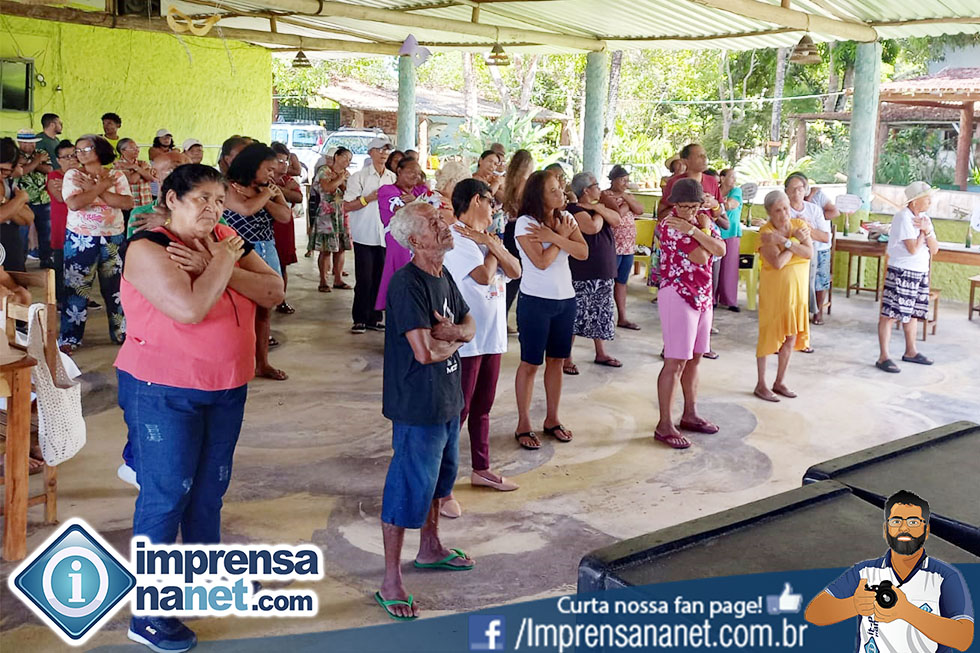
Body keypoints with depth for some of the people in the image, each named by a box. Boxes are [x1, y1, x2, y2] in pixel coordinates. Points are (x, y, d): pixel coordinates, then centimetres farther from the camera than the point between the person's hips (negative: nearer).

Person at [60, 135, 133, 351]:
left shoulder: (116, 175, 2)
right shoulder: (72, 175, -1)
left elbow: (127, 203, -13)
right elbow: (74, 203, -17)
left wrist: (92, 188, -14)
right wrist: (102, 186, -13)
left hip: (113, 238, 2)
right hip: (81, 239, -1)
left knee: (116, 286, 9)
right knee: (77, 287, 1)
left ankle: (122, 332, 21)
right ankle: (70, 338, 8)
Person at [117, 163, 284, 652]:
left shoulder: (226, 241, 5)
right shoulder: (148, 249, -14)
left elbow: (273, 292, -7)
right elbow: (190, 309, -28)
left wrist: (217, 264, -18)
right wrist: (221, 263, -16)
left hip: (227, 388, 7)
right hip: (163, 392, -6)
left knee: (210, 487, 18)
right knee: (166, 493, -1)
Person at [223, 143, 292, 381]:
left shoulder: (265, 189, 12)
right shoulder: (229, 187, -7)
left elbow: (285, 216, 2)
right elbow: (246, 209, -25)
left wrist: (265, 198, -11)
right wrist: (266, 194, -8)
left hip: (266, 252, 7)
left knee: (262, 310, 11)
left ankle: (262, 363, 20)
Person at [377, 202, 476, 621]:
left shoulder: (443, 277, 7)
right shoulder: (407, 284, -23)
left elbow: (470, 325, 11)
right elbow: (424, 351, -29)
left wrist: (449, 332, -12)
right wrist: (454, 342, -8)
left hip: (447, 398, 10)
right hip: (417, 403, -9)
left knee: (440, 475, 24)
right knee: (409, 488, -2)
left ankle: (431, 549, 44)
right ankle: (390, 582, 10)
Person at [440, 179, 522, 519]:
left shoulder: (487, 236, 12)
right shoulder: (456, 238, -14)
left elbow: (515, 269, 2)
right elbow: (484, 275, -25)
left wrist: (489, 242, -11)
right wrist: (494, 246, -6)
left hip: (492, 336, 9)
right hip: (466, 339, -9)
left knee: (482, 406, 20)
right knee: (457, 410, -4)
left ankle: (481, 468, 35)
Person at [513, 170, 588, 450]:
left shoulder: (566, 218, 5)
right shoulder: (525, 223, -12)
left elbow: (583, 253, -7)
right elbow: (541, 262, -19)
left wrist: (554, 237, -17)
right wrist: (562, 237, -9)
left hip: (566, 299, 6)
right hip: (536, 301, -6)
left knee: (556, 361, 13)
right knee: (530, 363, 2)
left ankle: (552, 419, 24)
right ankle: (523, 425, 12)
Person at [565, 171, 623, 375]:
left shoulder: (599, 205, 13)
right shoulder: (574, 210, -13)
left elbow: (616, 220, 0)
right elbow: (593, 227, -27)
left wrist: (599, 208, -12)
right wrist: (600, 211, -9)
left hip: (603, 271, 9)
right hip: (581, 274, -9)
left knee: (601, 313, 16)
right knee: (574, 315, -6)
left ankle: (601, 353, 28)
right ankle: (566, 358, 1)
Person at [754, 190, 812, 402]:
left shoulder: (799, 225, 2)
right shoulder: (766, 232, -12)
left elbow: (809, 253, -12)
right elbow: (778, 262, -23)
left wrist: (785, 241, -21)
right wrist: (797, 240, -14)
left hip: (796, 288, 5)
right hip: (774, 288, -5)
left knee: (791, 336, 10)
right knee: (769, 334, 1)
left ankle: (780, 381, 24)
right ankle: (761, 385, 12)